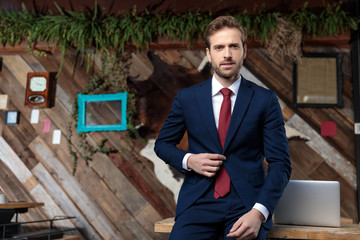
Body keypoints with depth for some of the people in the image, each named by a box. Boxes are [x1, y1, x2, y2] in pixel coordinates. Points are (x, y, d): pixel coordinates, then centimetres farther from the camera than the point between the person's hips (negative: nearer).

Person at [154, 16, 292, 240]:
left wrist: (258, 213, -17)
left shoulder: (265, 100, 1)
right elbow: (163, 143, 16)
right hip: (198, 202, 1)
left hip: (247, 205, -1)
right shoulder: (186, 98, 5)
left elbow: (280, 163, -2)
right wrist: (188, 160, -5)